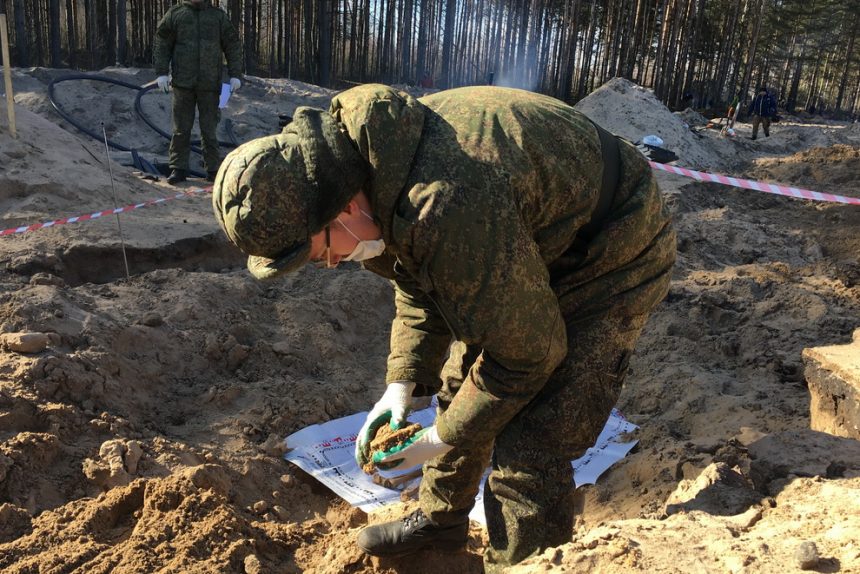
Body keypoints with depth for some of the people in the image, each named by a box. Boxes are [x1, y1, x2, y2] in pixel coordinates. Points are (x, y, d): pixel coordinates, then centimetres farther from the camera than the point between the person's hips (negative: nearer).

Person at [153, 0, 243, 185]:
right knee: (181, 128, 3)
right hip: (183, 82, 0)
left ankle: (213, 169, 10)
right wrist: (162, 72, -2)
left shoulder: (218, 15, 10)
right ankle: (178, 169, 9)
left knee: (209, 129, 4)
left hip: (210, 84, 0)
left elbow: (233, 45, 9)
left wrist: (235, 75, 2)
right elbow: (162, 44, 7)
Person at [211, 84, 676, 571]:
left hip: (611, 253, -8)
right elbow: (419, 285, 5)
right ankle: (441, 519, 38)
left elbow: (526, 351, -28)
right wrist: (401, 385, -5)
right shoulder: (366, 165, -10)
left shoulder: (447, 210, -40)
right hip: (526, 246, 9)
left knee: (529, 446, -15)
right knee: (459, 386, 16)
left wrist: (445, 437, -15)